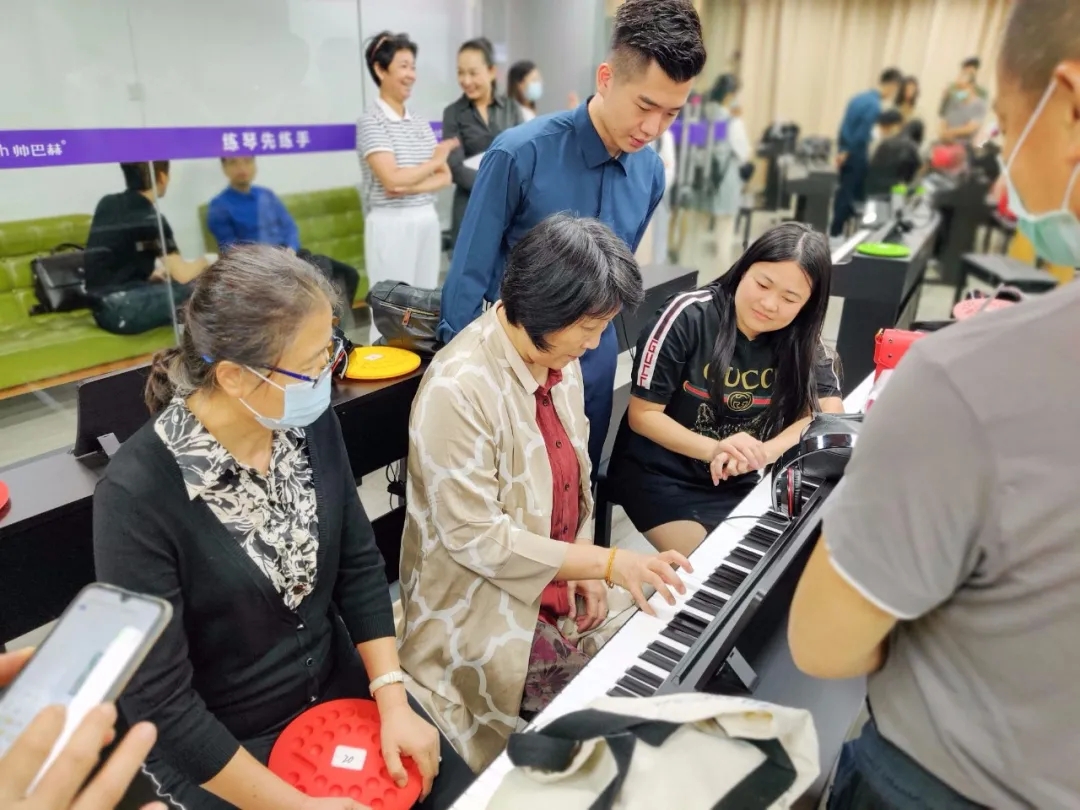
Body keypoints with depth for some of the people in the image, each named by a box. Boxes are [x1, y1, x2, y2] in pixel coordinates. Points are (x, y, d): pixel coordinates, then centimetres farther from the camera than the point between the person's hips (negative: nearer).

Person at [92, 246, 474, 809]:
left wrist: (392, 701, -9)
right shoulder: (137, 496, -25)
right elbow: (158, 704, -20)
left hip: (339, 689, 4)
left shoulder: (311, 423, -11)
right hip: (218, 748, -4)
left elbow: (359, 565, -2)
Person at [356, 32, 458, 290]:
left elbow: (445, 177, 7)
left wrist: (410, 187, -12)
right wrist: (435, 160, -5)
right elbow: (392, 179, -16)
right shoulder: (371, 122, -5)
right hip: (391, 224, -6)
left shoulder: (421, 124, 13)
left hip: (428, 221, 6)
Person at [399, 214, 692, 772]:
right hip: (486, 607, -7)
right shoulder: (457, 390, -27)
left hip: (561, 582, 8)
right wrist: (605, 561, -24)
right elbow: (477, 538, -24)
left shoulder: (558, 357, 0)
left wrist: (587, 568, -1)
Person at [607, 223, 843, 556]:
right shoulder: (687, 316, -19)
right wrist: (714, 449, -31)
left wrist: (763, 452, -29)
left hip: (737, 482, 5)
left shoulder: (799, 339, -5)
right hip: (659, 475, -4)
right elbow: (642, 415, -16)